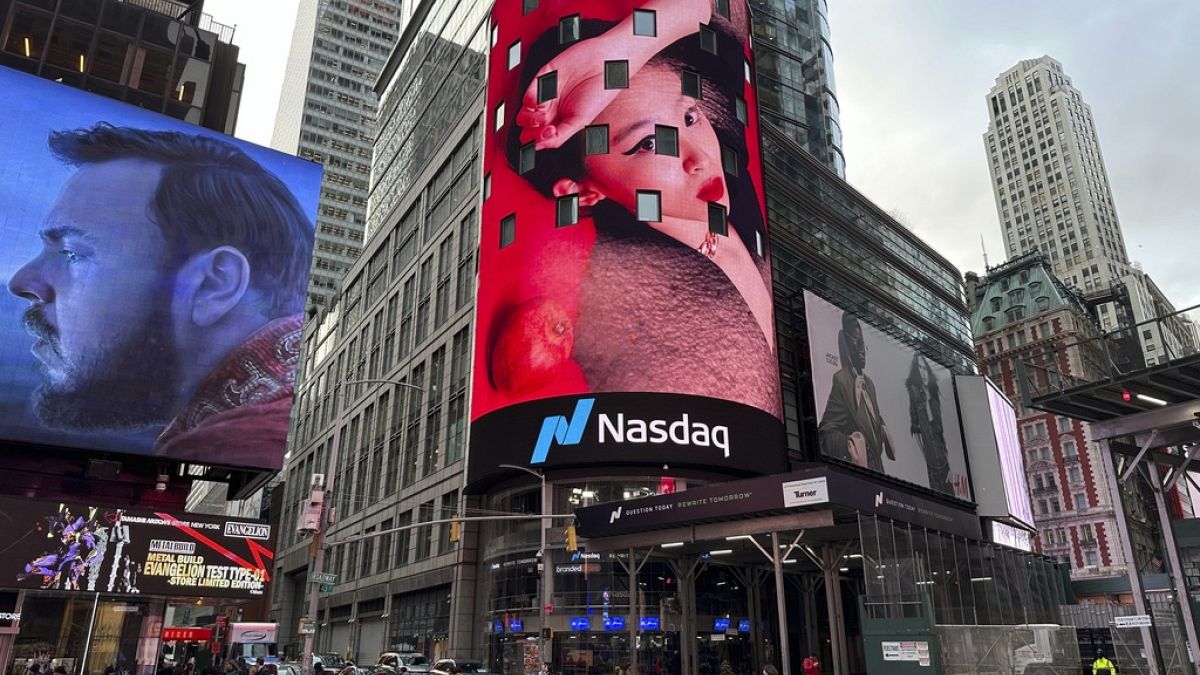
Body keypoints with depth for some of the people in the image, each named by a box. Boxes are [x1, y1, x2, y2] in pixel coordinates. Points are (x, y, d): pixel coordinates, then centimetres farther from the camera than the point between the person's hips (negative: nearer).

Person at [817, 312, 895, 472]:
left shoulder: (869, 382, 15)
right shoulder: (840, 380, -11)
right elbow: (826, 434, -16)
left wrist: (884, 434, 7)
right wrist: (848, 444, -33)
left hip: (878, 467, 8)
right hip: (856, 470, -8)